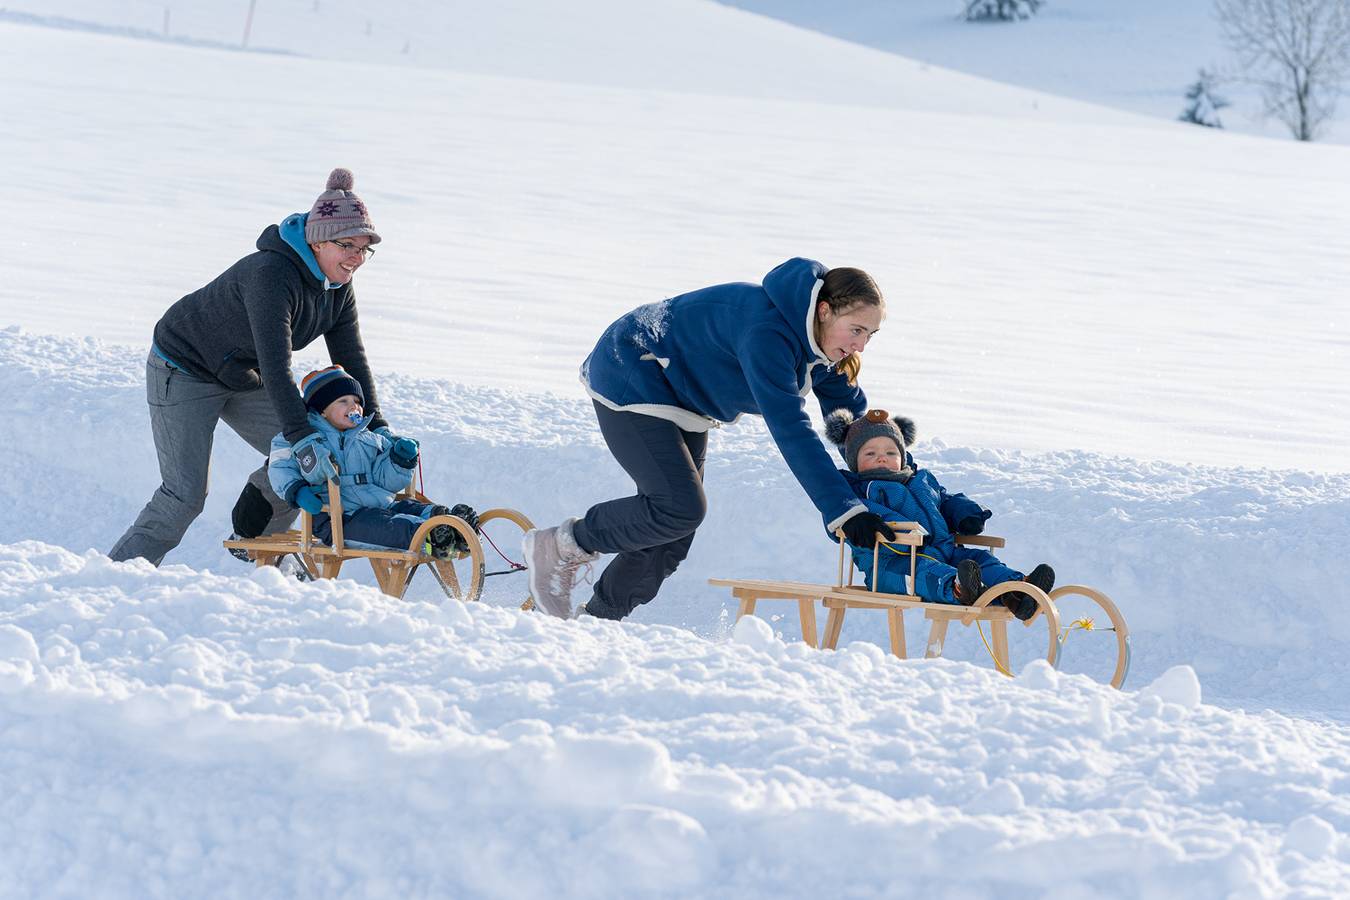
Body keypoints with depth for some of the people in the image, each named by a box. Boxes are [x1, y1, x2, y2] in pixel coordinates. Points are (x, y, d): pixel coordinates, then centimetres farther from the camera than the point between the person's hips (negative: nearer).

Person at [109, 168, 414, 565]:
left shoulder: (338, 288, -8)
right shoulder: (272, 275, -35)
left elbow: (351, 358, -3)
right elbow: (275, 365, -42)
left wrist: (376, 425, -13)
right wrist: (302, 436, -48)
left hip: (243, 377, 8)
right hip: (185, 369, -8)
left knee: (305, 460, -2)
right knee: (184, 495, -15)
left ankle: (254, 543, 20)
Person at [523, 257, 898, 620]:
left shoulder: (823, 339, -7)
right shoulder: (767, 332, -36)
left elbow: (852, 414, 4)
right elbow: (790, 428, -43)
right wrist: (844, 511, -47)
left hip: (686, 403, 9)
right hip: (631, 384, -9)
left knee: (673, 538, 5)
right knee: (680, 508, -22)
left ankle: (597, 618, 19)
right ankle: (562, 546, -3)